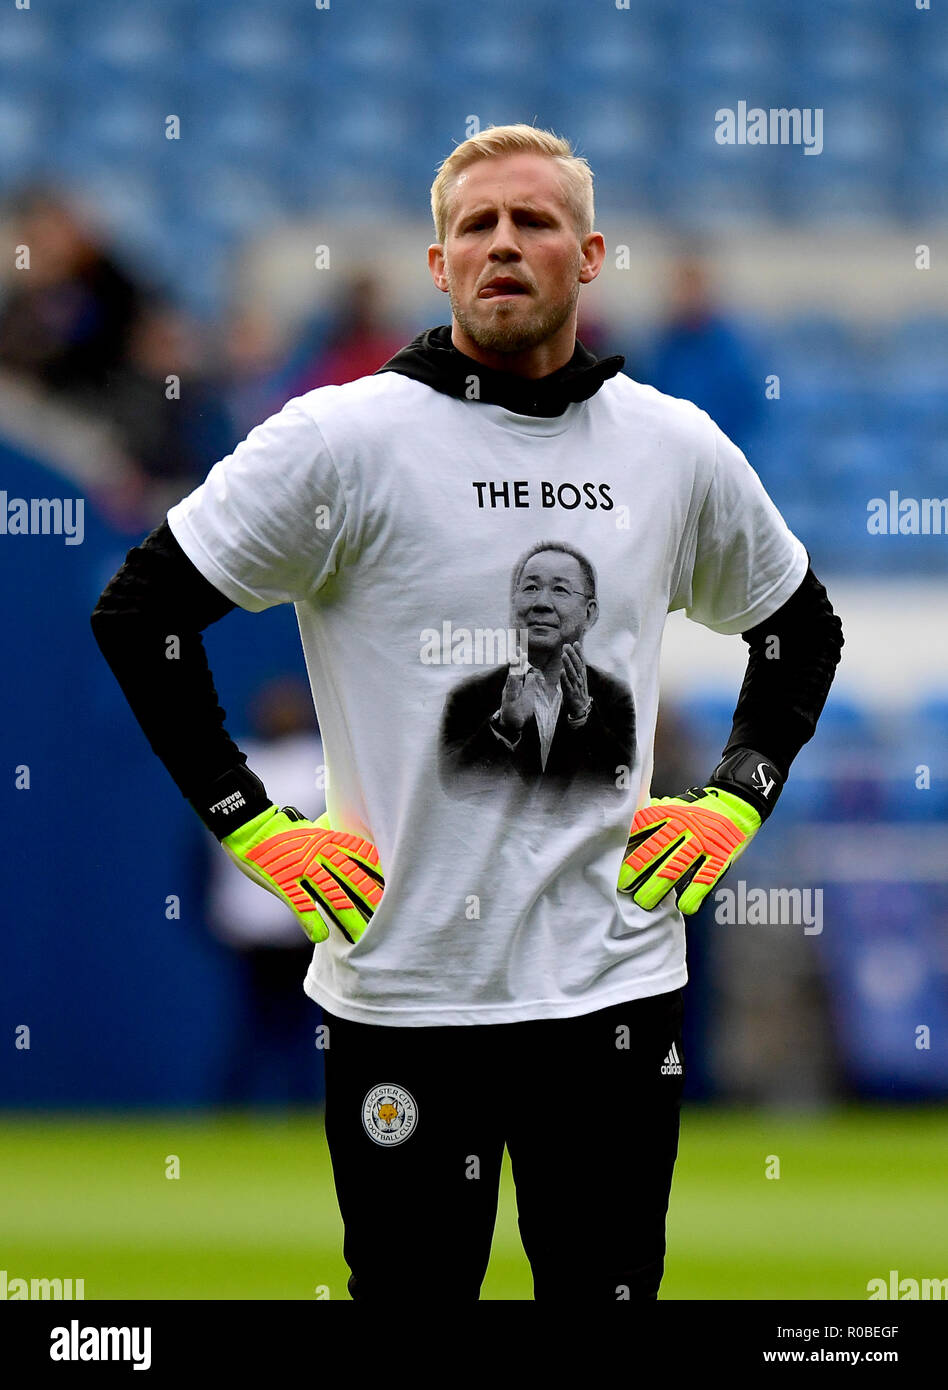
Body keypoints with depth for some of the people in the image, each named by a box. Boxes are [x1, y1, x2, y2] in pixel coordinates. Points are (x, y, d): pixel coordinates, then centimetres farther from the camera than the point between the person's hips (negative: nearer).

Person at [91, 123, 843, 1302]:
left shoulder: (680, 450, 6)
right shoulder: (340, 440, -6)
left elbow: (800, 628, 23)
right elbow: (139, 614, -3)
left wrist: (736, 802, 9)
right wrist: (254, 827, -6)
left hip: (617, 984, 3)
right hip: (401, 982, -3)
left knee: (609, 1288, 8)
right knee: (412, 1288, 5)